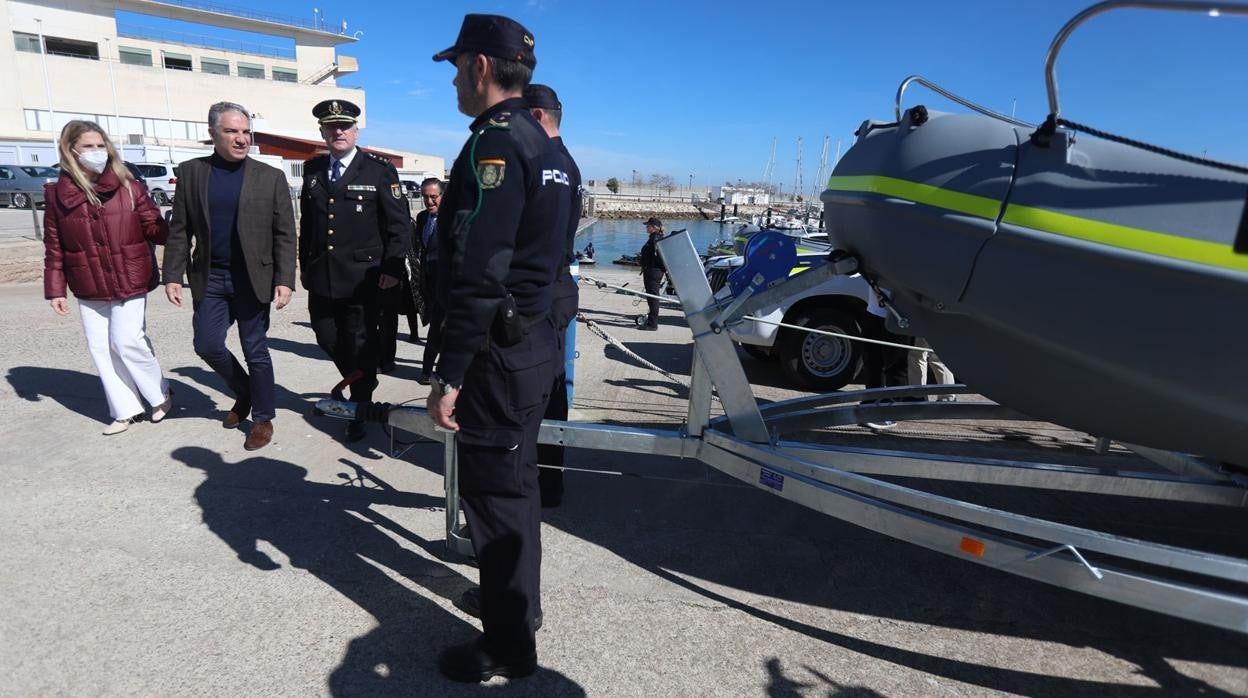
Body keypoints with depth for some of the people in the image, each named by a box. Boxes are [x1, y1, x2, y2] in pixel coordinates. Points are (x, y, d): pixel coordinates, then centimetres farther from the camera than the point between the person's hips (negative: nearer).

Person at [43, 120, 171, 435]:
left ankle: (160, 394, 18)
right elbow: (54, 247, 5)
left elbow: (156, 229, -7)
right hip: (89, 289, 3)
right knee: (100, 348, 7)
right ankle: (125, 410, 19)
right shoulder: (58, 194, 1)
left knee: (126, 342, -5)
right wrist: (55, 289, 5)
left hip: (129, 281, -3)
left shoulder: (129, 187, -5)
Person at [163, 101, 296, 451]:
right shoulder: (190, 172, 3)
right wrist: (173, 275, -1)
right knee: (207, 345, 5)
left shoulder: (271, 177, -3)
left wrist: (285, 280, -12)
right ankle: (243, 393, 31)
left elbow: (285, 235, -5)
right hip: (209, 278, 3)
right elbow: (179, 230, 4)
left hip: (253, 279, -3)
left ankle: (263, 417, 19)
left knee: (255, 351, 4)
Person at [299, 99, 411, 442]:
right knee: (327, 338, 14)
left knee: (360, 345, 4)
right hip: (321, 278, 5)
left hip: (363, 279, -5)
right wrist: (305, 263, 16)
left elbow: (399, 224, -6)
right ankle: (357, 381, 42)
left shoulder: (380, 169, -4)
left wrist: (392, 268, -12)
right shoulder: (313, 170, 10)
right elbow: (306, 221, 17)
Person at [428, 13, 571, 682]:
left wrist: (450, 375, -21)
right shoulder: (543, 145, 15)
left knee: (494, 491, 2)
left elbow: (478, 274, -24)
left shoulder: (495, 144, -16)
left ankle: (508, 645, 17)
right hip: (533, 341, 10)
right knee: (515, 481, 21)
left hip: (498, 351, -10)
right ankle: (520, 598, 39)